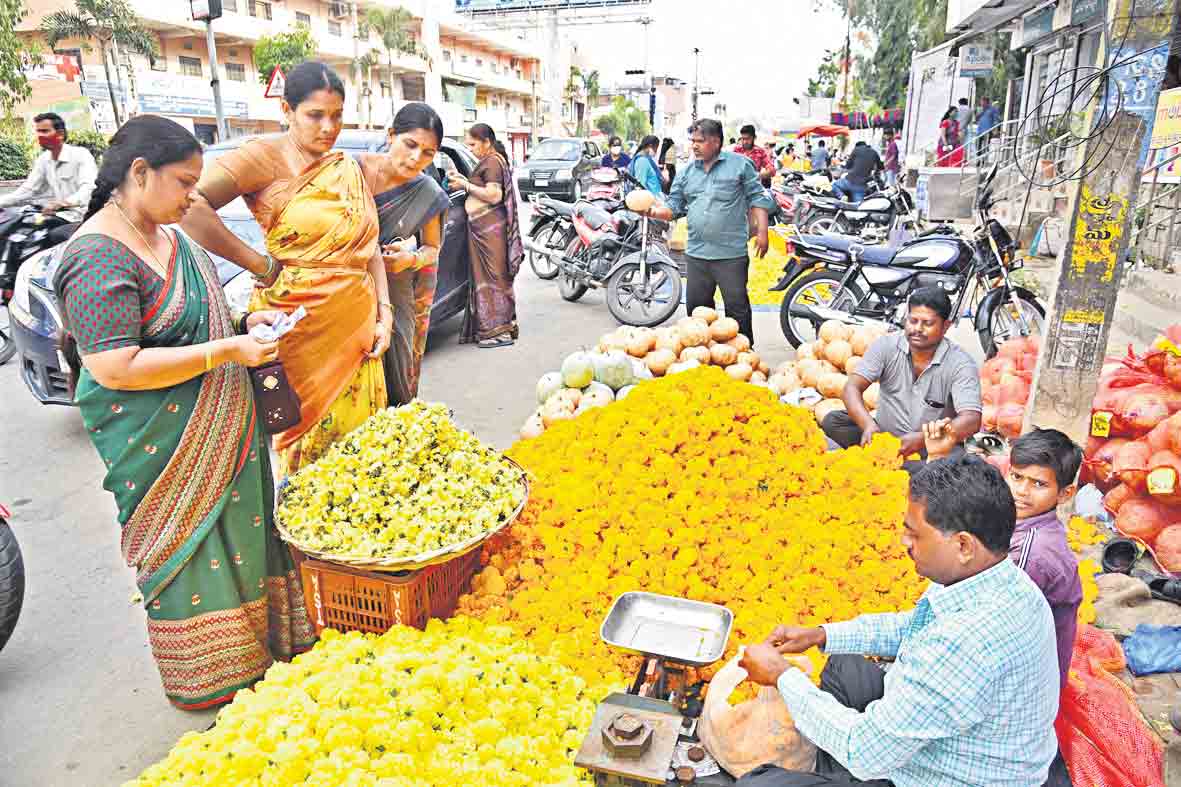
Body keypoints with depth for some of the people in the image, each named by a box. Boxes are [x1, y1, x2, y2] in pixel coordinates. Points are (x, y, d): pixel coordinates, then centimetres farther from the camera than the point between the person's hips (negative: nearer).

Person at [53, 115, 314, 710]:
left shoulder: (165, 237, 8)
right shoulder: (97, 258, -21)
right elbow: (115, 368, -26)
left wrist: (243, 321, 4)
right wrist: (227, 351, -25)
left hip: (220, 432, 9)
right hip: (163, 449, -8)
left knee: (237, 536, 19)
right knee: (188, 551, 7)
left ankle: (256, 646, 39)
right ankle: (210, 682, 27)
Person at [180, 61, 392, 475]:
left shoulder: (350, 169, 12)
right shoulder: (268, 157, -8)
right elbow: (187, 203, -22)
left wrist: (384, 312, 1)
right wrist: (261, 264, -17)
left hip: (357, 323, 6)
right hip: (301, 326, -5)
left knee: (356, 430, 11)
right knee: (305, 430, 4)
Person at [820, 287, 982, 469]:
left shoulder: (961, 363, -13)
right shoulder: (887, 346, -5)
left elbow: (972, 421, -24)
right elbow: (852, 388, -14)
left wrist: (921, 439, -40)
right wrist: (868, 425, -34)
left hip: (932, 448, -2)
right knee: (832, 421, -20)